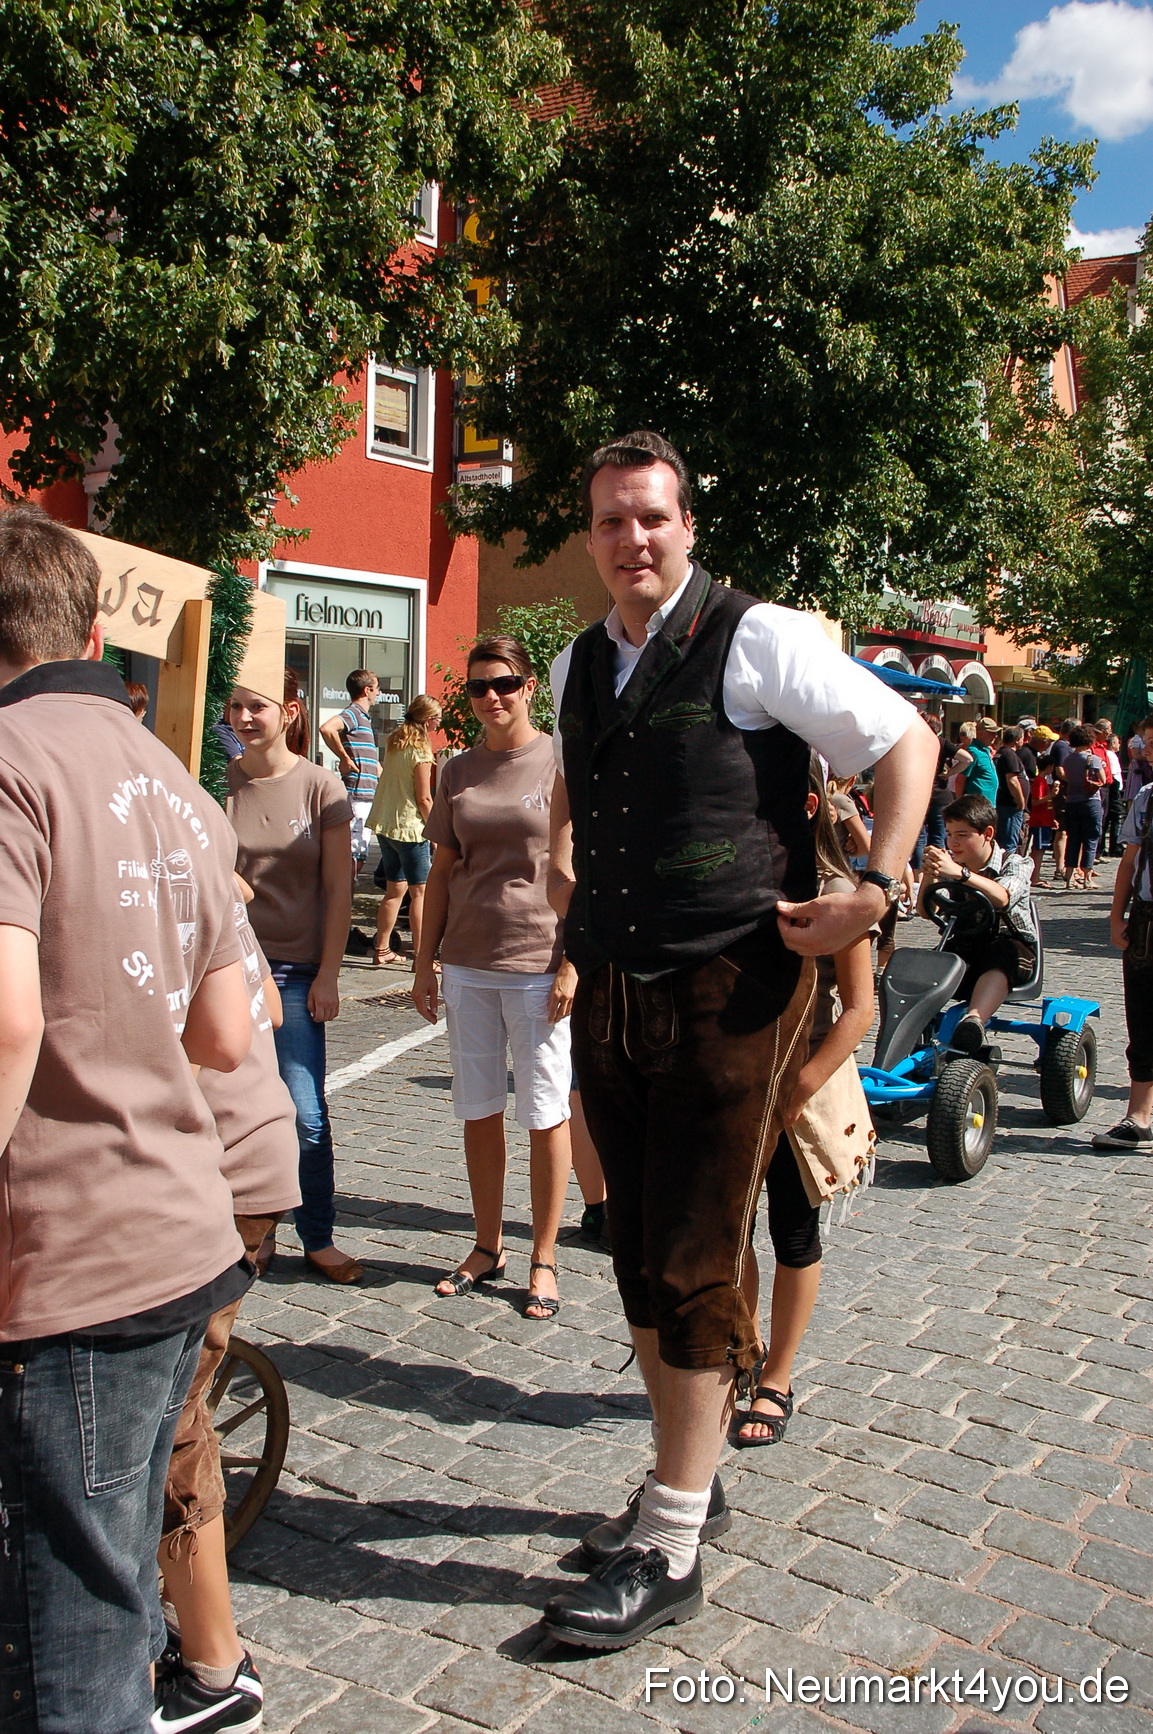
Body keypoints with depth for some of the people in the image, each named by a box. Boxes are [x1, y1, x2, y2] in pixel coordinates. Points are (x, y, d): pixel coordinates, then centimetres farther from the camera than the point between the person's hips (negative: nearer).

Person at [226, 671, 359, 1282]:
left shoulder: (319, 787, -1)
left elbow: (338, 889, 0)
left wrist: (328, 974, -4)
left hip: (295, 972, -1)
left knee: (305, 1115, 0)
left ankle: (318, 1239, 15)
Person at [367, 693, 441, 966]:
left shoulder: (393, 742, 10)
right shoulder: (420, 749, -14)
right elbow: (423, 798, -14)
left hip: (385, 824, 8)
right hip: (410, 827, -8)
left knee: (395, 890, 16)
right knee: (419, 892, -2)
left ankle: (382, 950, 21)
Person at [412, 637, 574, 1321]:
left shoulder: (560, 763, -4)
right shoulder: (460, 773, 9)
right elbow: (443, 872, 12)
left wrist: (572, 963, -12)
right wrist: (425, 962, 9)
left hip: (539, 965, -4)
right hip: (467, 963, 5)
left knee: (546, 1113, 4)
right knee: (479, 1110, 12)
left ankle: (544, 1258, 16)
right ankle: (488, 1246, 26)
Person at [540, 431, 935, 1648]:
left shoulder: (758, 640, -8)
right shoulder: (575, 667, 12)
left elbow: (906, 742, -4)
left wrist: (876, 888, -12)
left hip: (730, 994, -6)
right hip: (609, 991, 7)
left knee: (694, 1265, -2)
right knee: (639, 1258, 14)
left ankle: (668, 1550, 11)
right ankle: (690, 1478, 33)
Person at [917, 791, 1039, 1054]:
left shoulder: (1014, 864, -6)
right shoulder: (950, 864, 6)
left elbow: (1001, 898, -31)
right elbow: (925, 910, -6)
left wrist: (960, 873, -47)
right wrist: (929, 876, -25)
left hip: (1012, 944, -4)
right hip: (964, 942, 4)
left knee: (998, 958, -41)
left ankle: (974, 1020, -59)